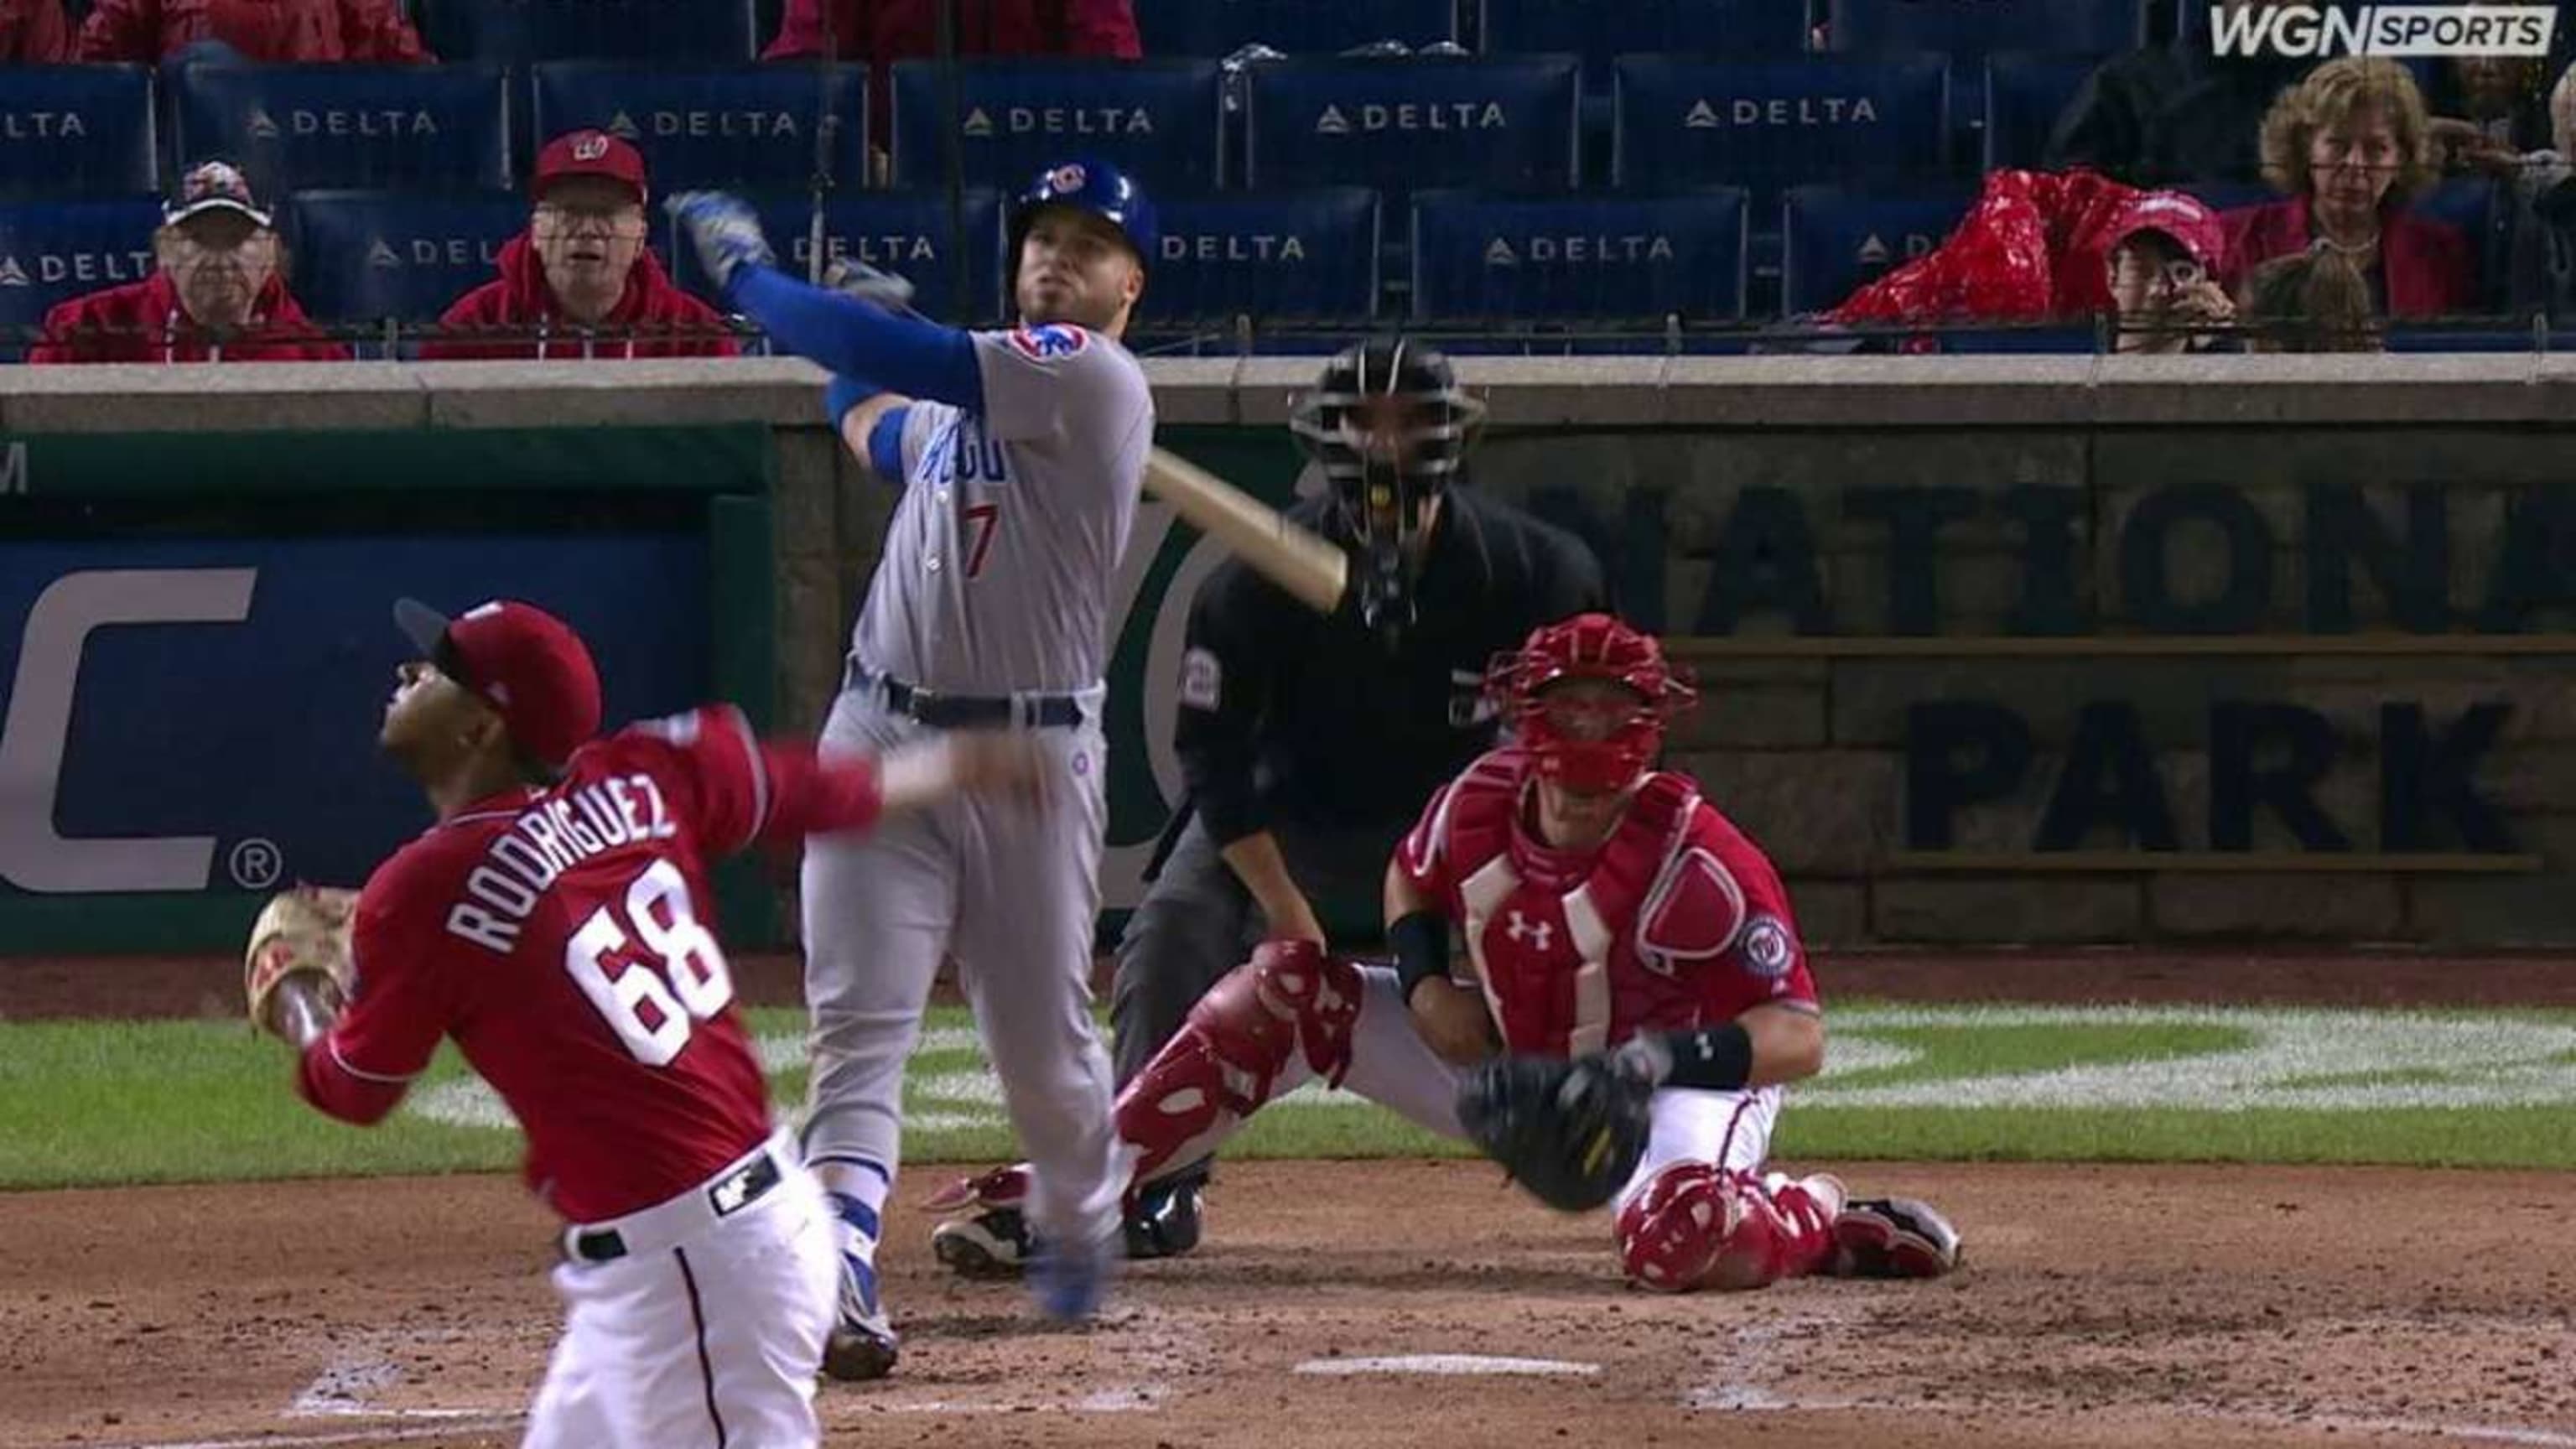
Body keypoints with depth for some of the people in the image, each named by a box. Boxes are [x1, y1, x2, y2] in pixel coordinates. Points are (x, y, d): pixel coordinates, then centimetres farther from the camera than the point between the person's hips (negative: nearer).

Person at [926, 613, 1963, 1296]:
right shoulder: (1480, 806, -11)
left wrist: (1664, 1057, -40)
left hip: (1678, 1081, -6)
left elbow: (1798, 1036, -25)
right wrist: (1426, 985, -8)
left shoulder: (1695, 861, -25)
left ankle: (1823, 1222, -6)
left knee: (1678, 1242, -42)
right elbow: (1411, 881, 13)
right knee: (1283, 993, -7)